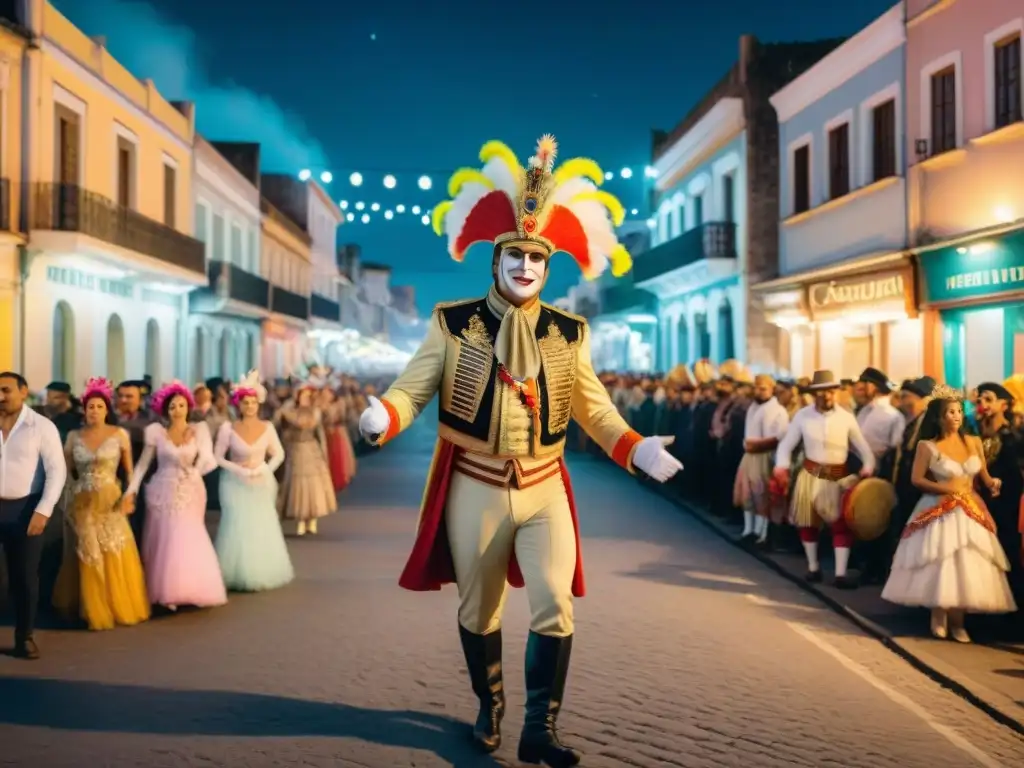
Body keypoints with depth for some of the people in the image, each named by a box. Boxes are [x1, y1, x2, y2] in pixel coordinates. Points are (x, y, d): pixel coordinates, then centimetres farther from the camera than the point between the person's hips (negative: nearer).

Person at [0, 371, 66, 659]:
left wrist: (43, 510, -11)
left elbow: (57, 471, -3)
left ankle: (25, 636, 17)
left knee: (25, 574, 5)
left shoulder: (42, 426, -2)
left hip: (25, 508, -1)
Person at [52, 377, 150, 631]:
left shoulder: (120, 434, -2)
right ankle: (94, 609, 16)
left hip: (110, 502, -1)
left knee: (116, 556, 0)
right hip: (82, 504, 1)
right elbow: (65, 470, 6)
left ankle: (120, 607, 15)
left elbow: (129, 470, 2)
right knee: (88, 557, 6)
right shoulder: (74, 436, 3)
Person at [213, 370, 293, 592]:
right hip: (236, 483, -2)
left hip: (261, 483, 2)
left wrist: (263, 470, -12)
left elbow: (278, 454, 4)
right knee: (238, 529, -2)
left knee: (263, 529, 4)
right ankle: (238, 576, 9)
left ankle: (262, 574, 17)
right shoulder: (228, 428, -11)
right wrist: (239, 470, -17)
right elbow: (217, 457, -7)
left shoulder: (267, 427, -4)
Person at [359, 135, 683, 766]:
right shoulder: (453, 324, -3)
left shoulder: (568, 333, 3)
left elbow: (594, 408, 5)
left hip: (545, 488, 1)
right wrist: (381, 418, -27)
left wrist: (637, 449, -9)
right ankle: (490, 708, 36)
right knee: (479, 612, 13)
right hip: (475, 489, -1)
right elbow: (413, 389, -5)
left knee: (555, 609, -6)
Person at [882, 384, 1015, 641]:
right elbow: (917, 480, -8)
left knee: (967, 567, 1)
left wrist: (993, 484, -13)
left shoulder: (974, 442, 5)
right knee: (939, 566, -3)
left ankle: (956, 620, 10)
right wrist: (946, 487, -17)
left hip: (970, 512, 4)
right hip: (939, 512, -4)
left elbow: (984, 476, 8)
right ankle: (939, 616, 13)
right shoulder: (927, 446, -6)